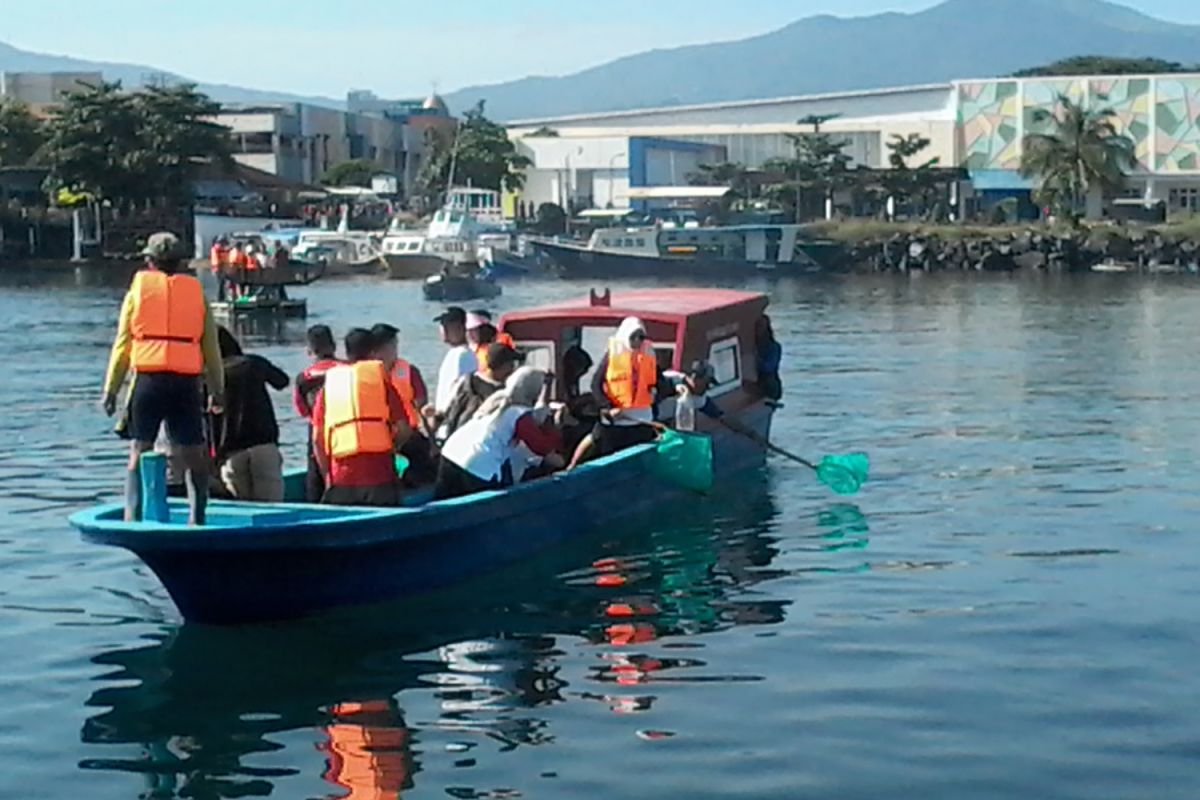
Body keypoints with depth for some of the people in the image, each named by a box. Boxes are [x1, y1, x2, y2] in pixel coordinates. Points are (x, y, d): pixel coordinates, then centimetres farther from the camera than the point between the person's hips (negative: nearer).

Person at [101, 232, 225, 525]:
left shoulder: (137, 290, 10)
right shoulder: (196, 293, 12)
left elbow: (122, 344, 6)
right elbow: (211, 348, 10)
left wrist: (110, 390, 9)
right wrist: (218, 390, 17)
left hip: (148, 378, 0)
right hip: (186, 382, 0)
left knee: (139, 451, 6)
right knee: (193, 454, 6)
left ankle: (132, 515, -6)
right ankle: (196, 518, 1)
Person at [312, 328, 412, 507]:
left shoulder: (329, 383, 11)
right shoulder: (380, 377, 5)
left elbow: (317, 438, 7)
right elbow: (403, 430, 1)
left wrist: (327, 475, 15)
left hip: (341, 476, 2)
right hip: (379, 473, -2)